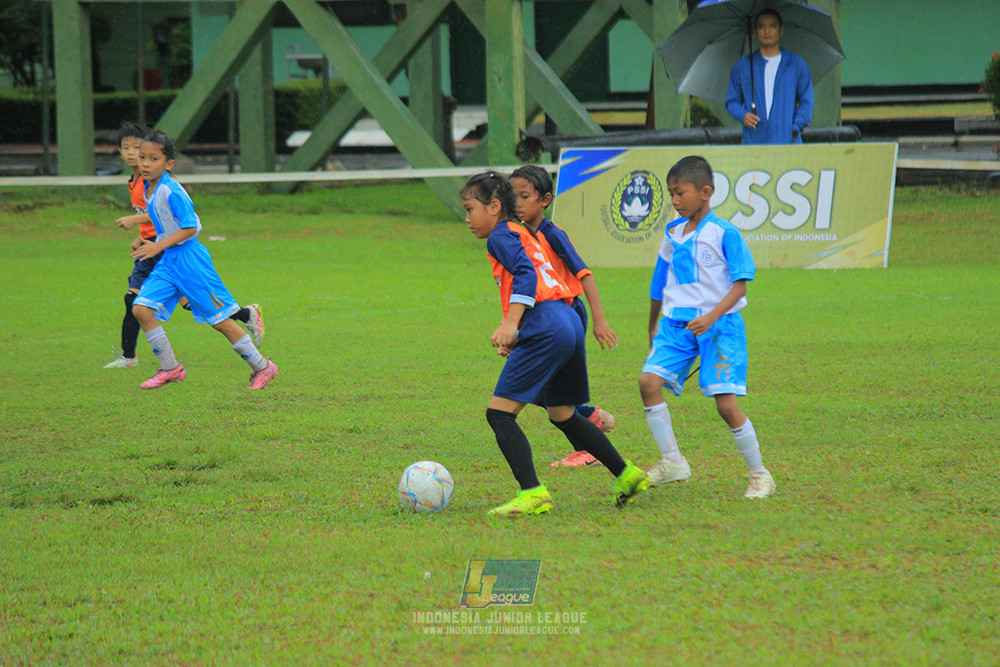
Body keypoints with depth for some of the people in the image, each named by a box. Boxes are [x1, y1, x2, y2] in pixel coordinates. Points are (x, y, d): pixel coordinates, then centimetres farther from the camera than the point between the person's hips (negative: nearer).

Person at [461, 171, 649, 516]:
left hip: (546, 330, -10)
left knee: (500, 412, -10)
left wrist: (511, 323, -25)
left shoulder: (501, 236, 0)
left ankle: (533, 493, -22)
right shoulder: (521, 235, 28)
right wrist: (515, 336, 25)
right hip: (569, 323, 10)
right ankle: (627, 476, 29)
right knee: (562, 415, 25)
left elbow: (526, 274, -16)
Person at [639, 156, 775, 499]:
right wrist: (652, 328, 30)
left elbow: (740, 284, -9)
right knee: (649, 381, -16)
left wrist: (712, 317, -21)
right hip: (677, 323, 6)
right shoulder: (672, 235, 12)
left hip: (719, 325, -5)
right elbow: (660, 286, 23)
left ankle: (759, 474, 6)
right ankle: (672, 462, -8)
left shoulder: (724, 233, -7)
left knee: (726, 403, -9)